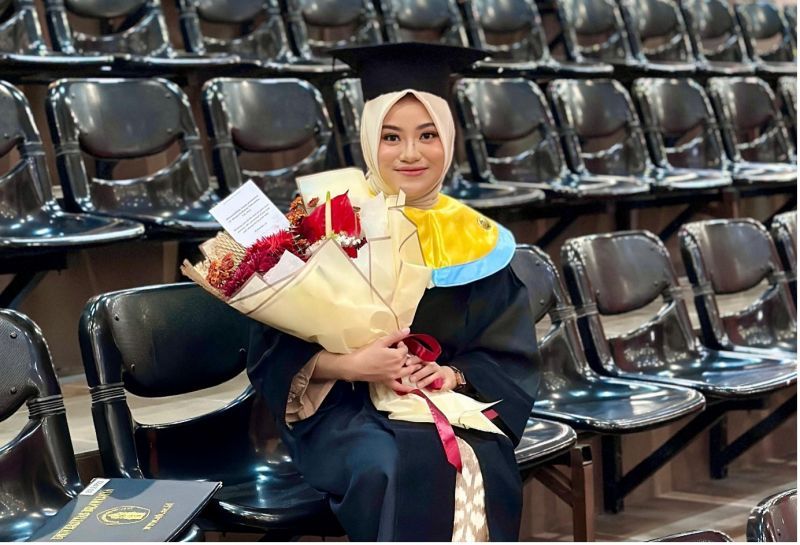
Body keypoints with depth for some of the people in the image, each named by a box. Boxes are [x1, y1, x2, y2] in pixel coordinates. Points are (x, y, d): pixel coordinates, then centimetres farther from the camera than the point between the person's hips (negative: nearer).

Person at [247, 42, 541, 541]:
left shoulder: (476, 241, 6)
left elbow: (510, 358, 8)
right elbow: (277, 353, -3)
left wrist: (455, 374, -14)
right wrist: (349, 366, -22)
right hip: (346, 408, -2)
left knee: (478, 471, -31)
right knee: (389, 470, -34)